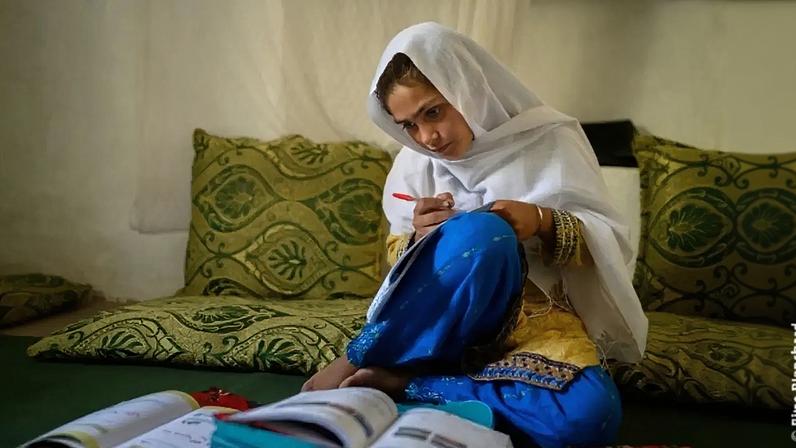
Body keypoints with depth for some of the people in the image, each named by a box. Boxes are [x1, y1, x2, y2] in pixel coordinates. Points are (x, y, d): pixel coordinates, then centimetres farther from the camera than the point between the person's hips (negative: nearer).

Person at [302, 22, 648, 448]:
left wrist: (544, 222, -21)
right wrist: (420, 239, -12)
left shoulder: (548, 140, -1)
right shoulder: (415, 161, 6)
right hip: (437, 319, 0)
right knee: (483, 232, -35)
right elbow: (397, 257, 12)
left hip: (535, 314, 0)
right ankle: (353, 364, -25)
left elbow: (610, 241, -1)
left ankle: (403, 382, -25)